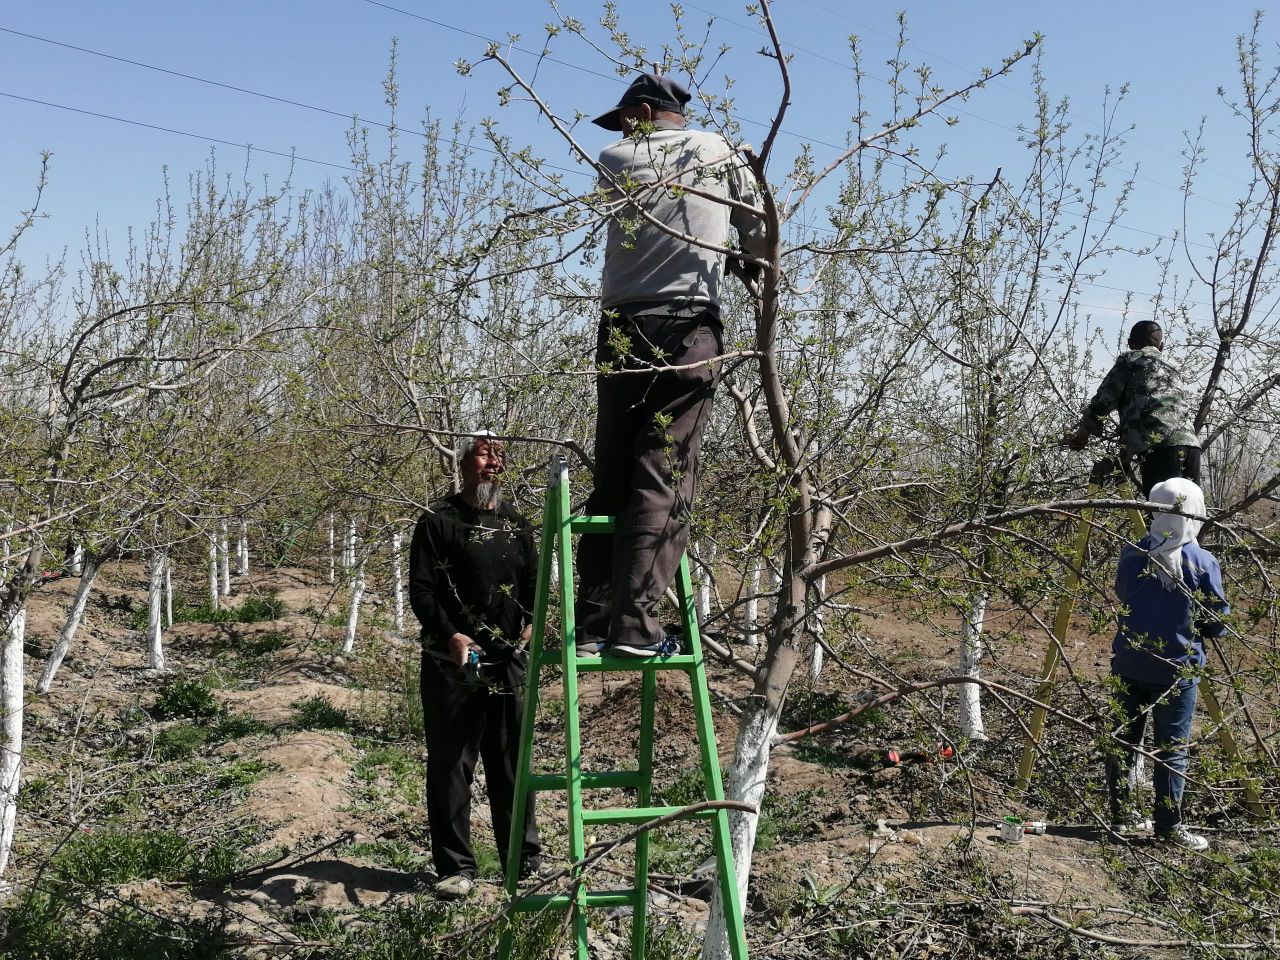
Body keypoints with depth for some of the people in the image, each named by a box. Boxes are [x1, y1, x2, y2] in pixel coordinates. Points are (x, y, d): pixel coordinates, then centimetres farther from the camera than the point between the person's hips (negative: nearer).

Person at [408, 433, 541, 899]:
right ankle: (455, 867, 8)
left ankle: (525, 858, 20)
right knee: (451, 765, 0)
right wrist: (450, 635, -18)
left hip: (509, 662, 4)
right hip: (452, 663, -4)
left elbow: (533, 583, 21)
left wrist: (531, 622, 2)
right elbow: (420, 589, -5)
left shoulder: (516, 524, 15)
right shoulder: (438, 522, 0)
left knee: (512, 764, 10)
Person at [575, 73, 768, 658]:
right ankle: (635, 624, -14)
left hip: (621, 326, 2)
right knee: (664, 479, -7)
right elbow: (758, 229, 20)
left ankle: (592, 622, 4)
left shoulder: (616, 160, 11)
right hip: (690, 327, -2)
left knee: (610, 477, 6)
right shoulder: (718, 151, 11)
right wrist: (755, 267, 41)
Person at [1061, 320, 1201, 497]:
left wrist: (1082, 433, 20)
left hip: (1160, 445, -7)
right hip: (1191, 443, 7)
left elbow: (1104, 399, 6)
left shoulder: (1130, 359, 13)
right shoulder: (1172, 368, 34)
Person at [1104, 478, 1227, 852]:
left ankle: (1122, 814, 23)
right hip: (1176, 670, -3)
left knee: (1124, 740, 13)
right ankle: (1169, 826, 13)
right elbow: (1218, 623, -5)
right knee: (1171, 750, 6)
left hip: (1128, 664, 4)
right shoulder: (1203, 562, -13)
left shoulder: (1132, 555, -4)